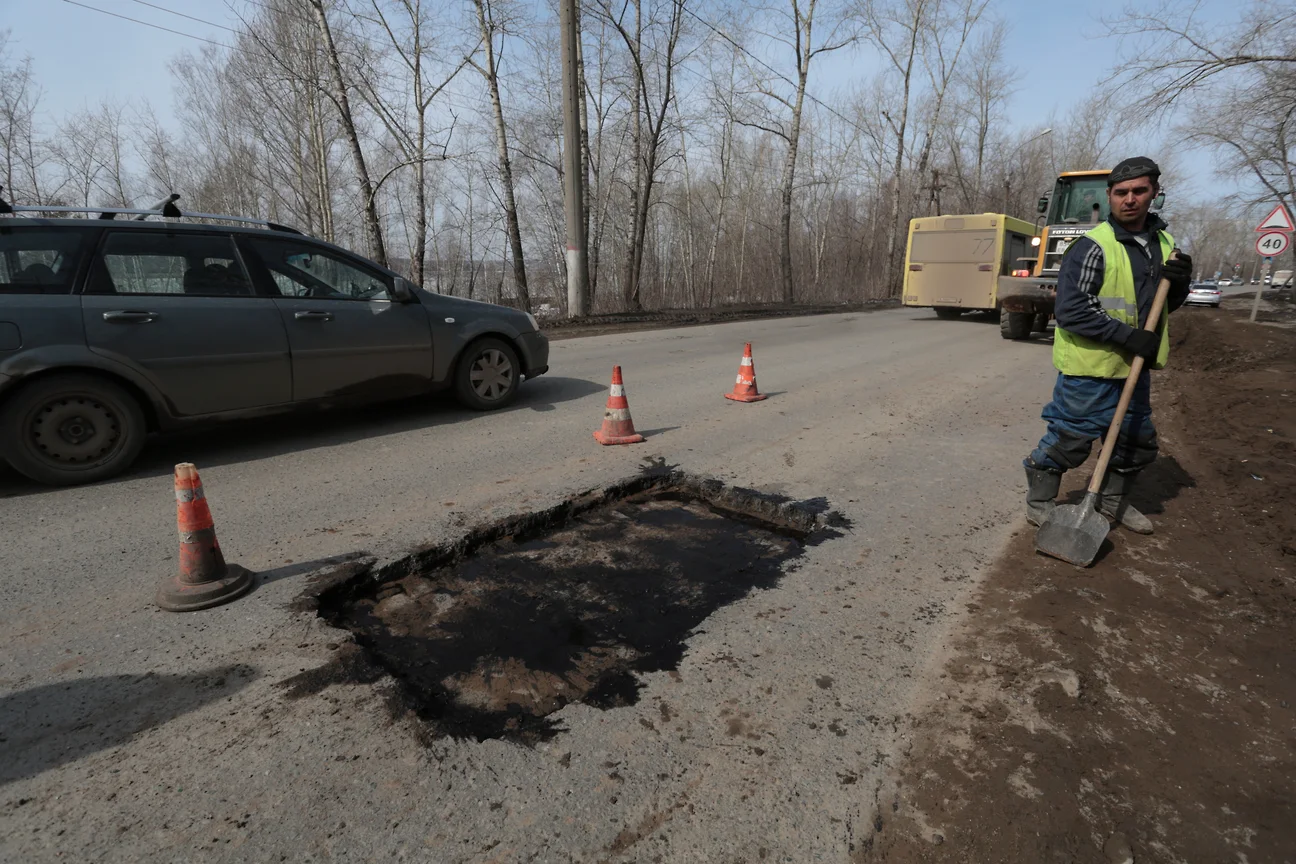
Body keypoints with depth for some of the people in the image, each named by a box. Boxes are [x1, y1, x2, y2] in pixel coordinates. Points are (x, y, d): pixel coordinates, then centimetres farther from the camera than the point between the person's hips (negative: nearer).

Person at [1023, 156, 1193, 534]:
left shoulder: (1163, 243, 9)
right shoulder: (1092, 247, -16)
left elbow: (1165, 305, 18)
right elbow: (1070, 311, -23)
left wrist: (1178, 283, -5)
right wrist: (1130, 336, -24)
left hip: (1134, 368, 8)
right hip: (1088, 369, -8)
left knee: (1139, 442, 18)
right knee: (1068, 442, 0)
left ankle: (1115, 502, 39)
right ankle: (1039, 503, 19)